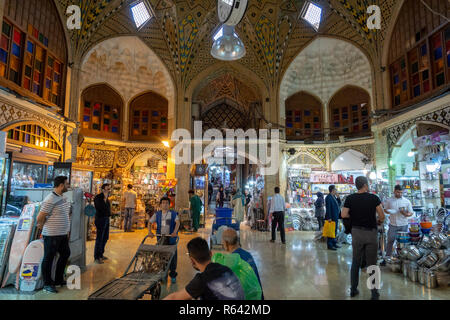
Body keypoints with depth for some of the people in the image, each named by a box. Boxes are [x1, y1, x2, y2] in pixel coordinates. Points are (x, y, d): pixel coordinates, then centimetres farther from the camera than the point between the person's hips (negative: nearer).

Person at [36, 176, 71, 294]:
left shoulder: (62, 198, 10)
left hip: (63, 234, 9)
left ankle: (58, 280, 31)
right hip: (52, 235, -9)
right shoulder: (50, 200, -20)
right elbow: (40, 218, -17)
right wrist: (42, 227, 1)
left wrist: (67, 230, 18)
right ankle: (47, 284, 19)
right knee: (48, 258, 5)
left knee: (65, 254, 16)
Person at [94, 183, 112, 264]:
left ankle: (101, 254, 30)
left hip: (106, 219, 9)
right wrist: (105, 198, -26)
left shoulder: (105, 197, 13)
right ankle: (96, 257, 9)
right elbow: (100, 207, -24)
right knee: (100, 238, -2)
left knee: (105, 238, 16)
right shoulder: (98, 197, -13)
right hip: (100, 219, -9)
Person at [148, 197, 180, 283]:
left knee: (172, 256, 3)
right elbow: (150, 222, 6)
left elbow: (177, 222, -14)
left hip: (171, 238, -2)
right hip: (161, 238, 2)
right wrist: (149, 232, -11)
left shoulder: (173, 213, -2)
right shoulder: (157, 214, 6)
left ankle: (173, 275, 19)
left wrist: (175, 232, -30)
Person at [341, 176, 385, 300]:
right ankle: (374, 293, 17)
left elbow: (344, 215, -8)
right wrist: (379, 222, 11)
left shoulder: (350, 198, -4)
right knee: (372, 264, 9)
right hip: (371, 233, -1)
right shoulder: (374, 198, -8)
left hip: (356, 232, 2)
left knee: (356, 262, 14)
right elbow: (382, 216, -10)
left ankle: (353, 290, 22)